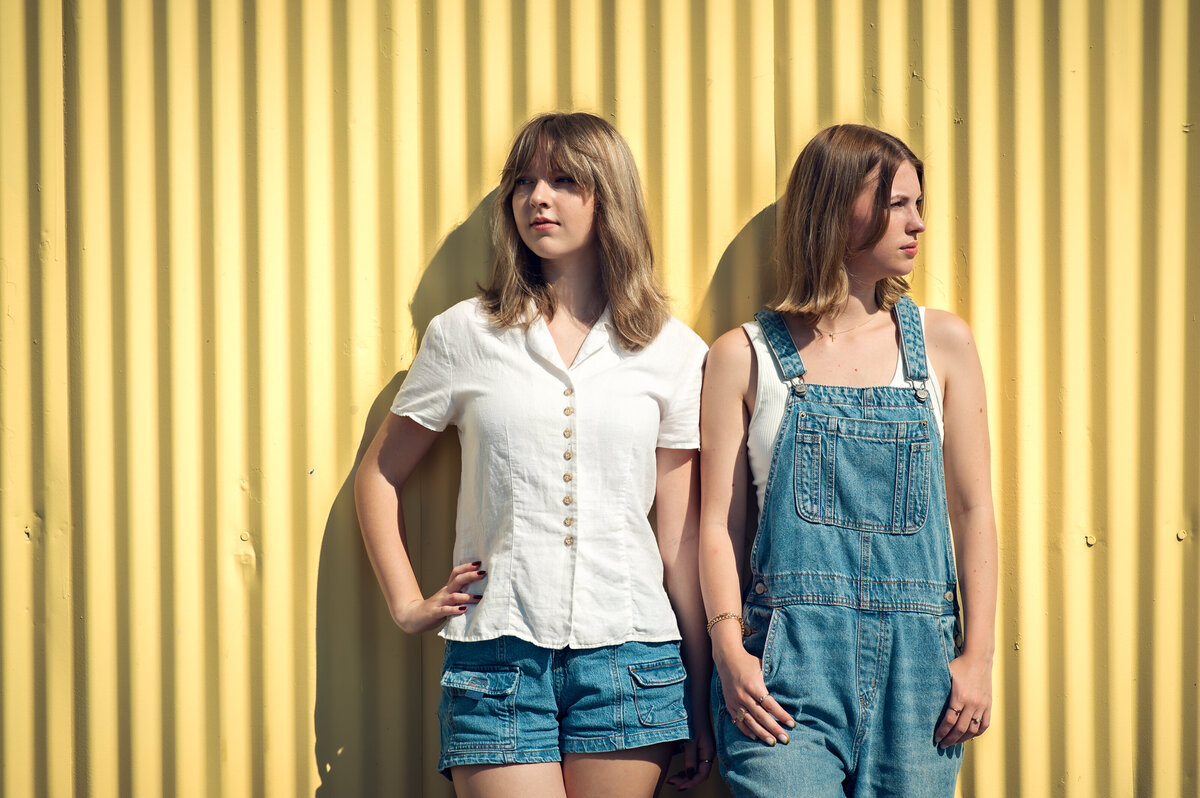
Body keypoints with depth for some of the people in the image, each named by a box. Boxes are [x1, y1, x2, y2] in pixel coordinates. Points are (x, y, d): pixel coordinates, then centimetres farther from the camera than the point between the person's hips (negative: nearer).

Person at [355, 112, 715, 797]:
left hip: (628, 656, 1)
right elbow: (379, 477, 16)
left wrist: (702, 700, 6)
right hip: (498, 659, 0)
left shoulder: (673, 351, 6)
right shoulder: (463, 335, 6)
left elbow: (684, 536, 7)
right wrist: (409, 605, 5)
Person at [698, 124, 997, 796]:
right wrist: (730, 650, -9)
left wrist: (979, 654, 1)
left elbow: (974, 510, 9)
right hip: (789, 663, -2)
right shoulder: (745, 357, 4)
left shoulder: (943, 343, 9)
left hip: (918, 659, 2)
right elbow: (719, 522, 4)